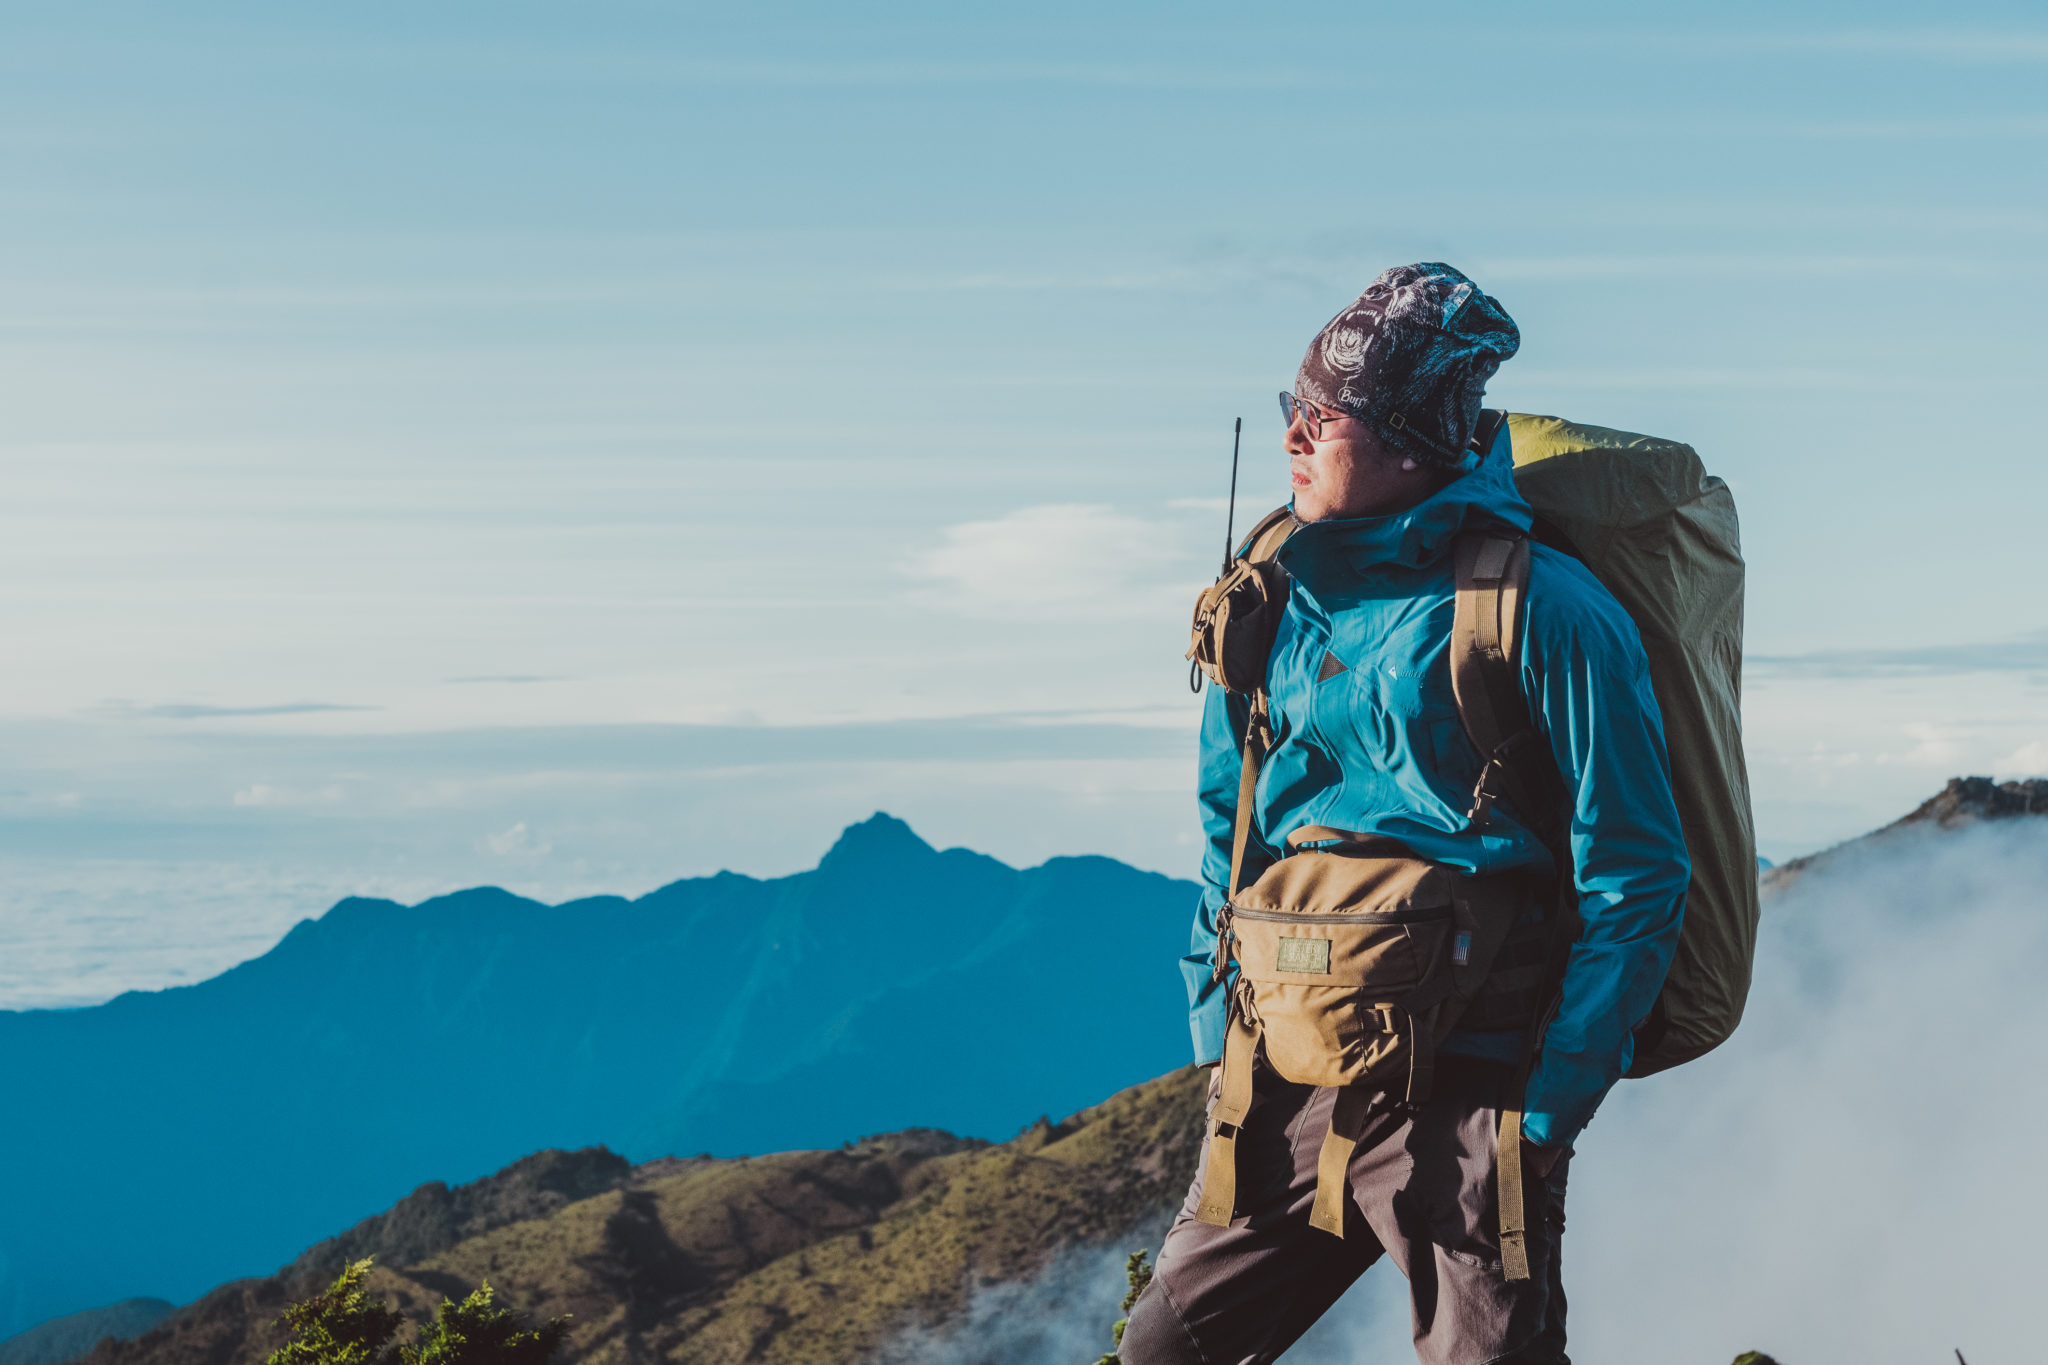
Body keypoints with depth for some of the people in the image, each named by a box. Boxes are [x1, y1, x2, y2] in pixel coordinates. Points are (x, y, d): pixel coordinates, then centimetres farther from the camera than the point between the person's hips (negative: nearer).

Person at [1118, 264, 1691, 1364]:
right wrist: (1220, 1042, 11)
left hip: (1464, 1097, -5)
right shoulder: (1277, 602, 8)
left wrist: (1546, 1114, -11)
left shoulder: (1543, 610, -10)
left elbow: (1635, 883, -9)